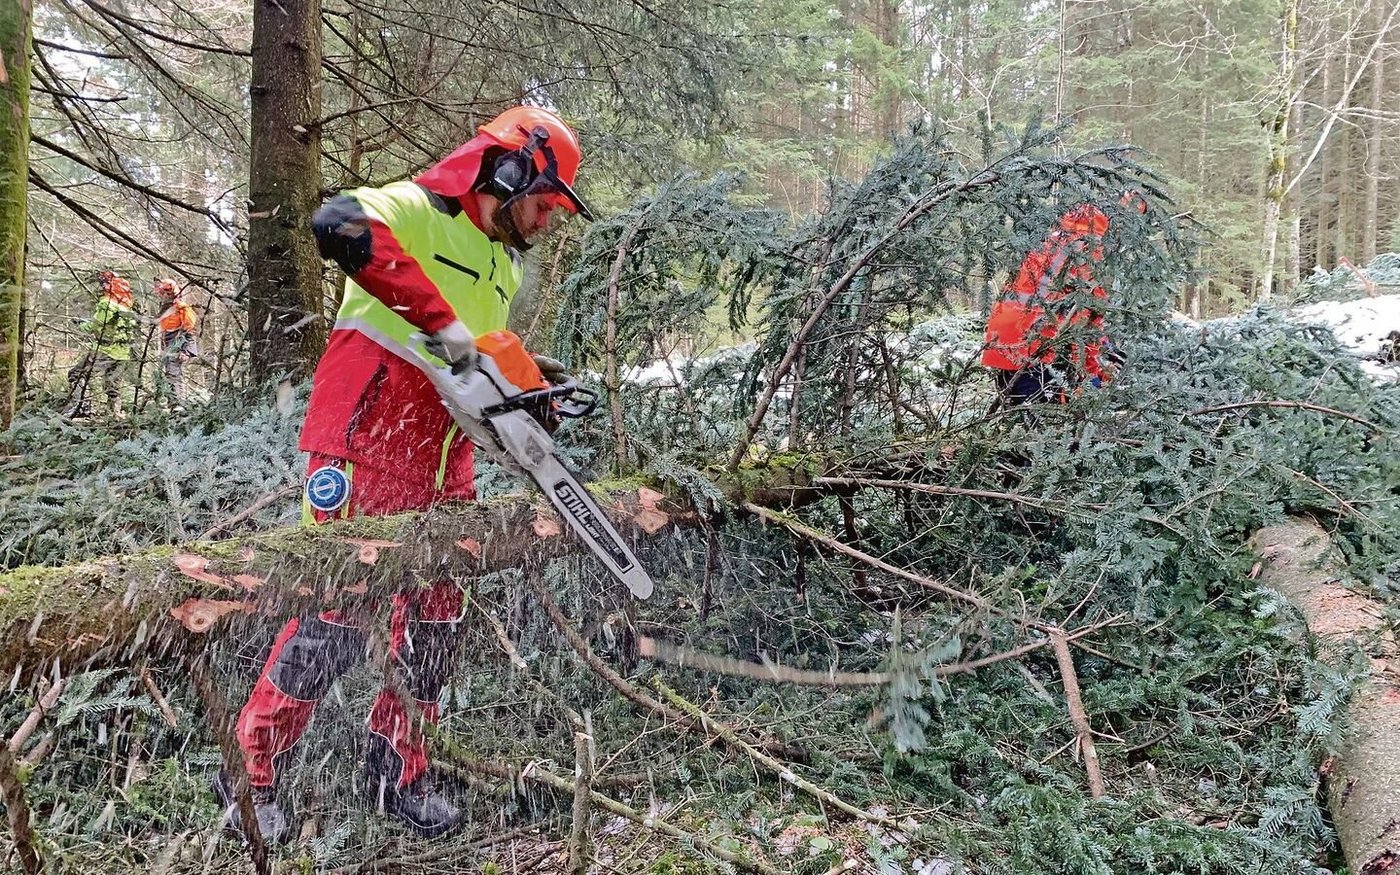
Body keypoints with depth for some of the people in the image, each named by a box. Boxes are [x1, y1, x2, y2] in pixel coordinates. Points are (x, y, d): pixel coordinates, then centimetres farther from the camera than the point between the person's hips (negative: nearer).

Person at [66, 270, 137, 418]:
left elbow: (94, 326, -15)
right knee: (113, 384, 18)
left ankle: (82, 406, -10)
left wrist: (82, 326, 6)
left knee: (77, 375, 0)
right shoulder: (127, 308, 11)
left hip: (105, 351, -7)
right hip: (123, 354, 7)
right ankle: (117, 413, 17)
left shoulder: (106, 303, -13)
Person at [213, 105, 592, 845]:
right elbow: (338, 224, -30)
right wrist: (441, 321, -31)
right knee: (339, 604, -7)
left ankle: (397, 770, 25)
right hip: (364, 442, -8)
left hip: (439, 462, 9)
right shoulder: (419, 208, -8)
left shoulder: (507, 266, 20)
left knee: (436, 614, 10)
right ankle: (249, 769, 10)